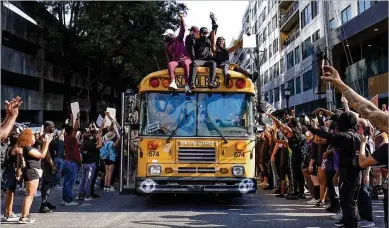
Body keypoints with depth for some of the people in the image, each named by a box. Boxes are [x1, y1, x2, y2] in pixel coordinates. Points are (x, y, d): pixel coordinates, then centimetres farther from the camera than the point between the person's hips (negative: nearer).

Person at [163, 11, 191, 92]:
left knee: (186, 64, -38)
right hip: (175, 61, 3)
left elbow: (182, 30, -7)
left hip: (185, 59, -2)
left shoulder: (178, 39, 6)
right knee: (170, 64, -32)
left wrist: (181, 18, -16)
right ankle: (173, 83, -50)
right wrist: (170, 62, 2)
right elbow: (168, 57, 21)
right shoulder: (167, 45, 16)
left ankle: (187, 85, -45)